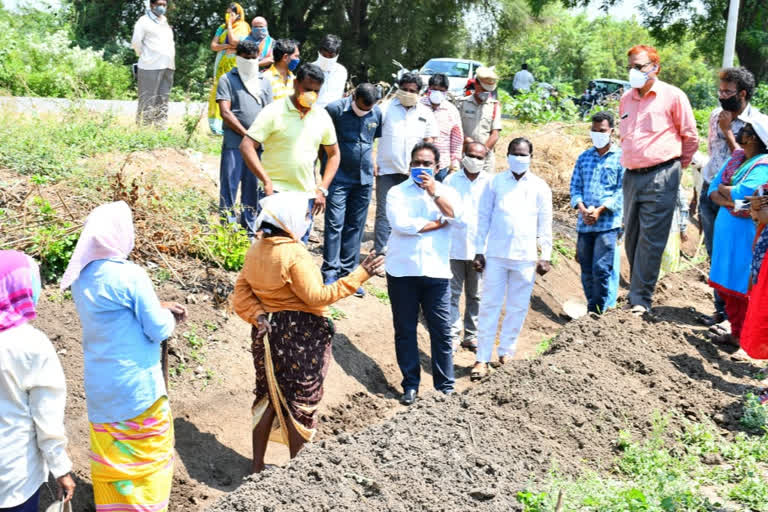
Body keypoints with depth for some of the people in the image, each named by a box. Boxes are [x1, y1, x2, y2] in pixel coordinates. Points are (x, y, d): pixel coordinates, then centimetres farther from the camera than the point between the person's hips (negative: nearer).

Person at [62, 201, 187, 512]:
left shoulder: (82, 276, 3)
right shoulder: (129, 275, -20)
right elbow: (160, 330, -17)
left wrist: (158, 306, 12)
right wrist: (168, 316, 5)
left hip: (99, 385, 7)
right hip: (137, 384, -7)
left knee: (108, 456, 16)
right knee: (150, 456, 10)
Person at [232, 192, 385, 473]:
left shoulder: (256, 249, 3)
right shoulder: (294, 255, -21)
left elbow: (241, 291, 4)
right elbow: (316, 296, -22)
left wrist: (257, 315, -6)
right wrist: (359, 275, -23)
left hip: (268, 333, 7)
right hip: (299, 337, -7)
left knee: (268, 396, 18)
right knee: (300, 402, 6)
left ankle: (257, 465, 27)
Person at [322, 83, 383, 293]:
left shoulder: (377, 113, 3)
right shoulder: (335, 109, -10)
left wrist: (370, 168, 15)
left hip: (364, 179, 4)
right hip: (339, 179, -4)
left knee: (355, 226, 8)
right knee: (335, 224, -6)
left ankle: (348, 272, 16)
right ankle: (330, 273, 2)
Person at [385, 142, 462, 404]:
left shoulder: (446, 191, 11)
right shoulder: (397, 192, 5)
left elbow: (456, 215, -9)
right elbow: (400, 223, -13)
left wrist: (434, 192, -14)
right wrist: (439, 223, -5)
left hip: (436, 272, 1)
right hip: (402, 271, 0)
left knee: (442, 331, 0)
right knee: (405, 331, 6)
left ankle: (445, 386, 11)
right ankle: (410, 384, 16)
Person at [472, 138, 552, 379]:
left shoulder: (540, 187, 7)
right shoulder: (495, 183, 6)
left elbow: (545, 224, 8)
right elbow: (483, 218, 7)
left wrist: (546, 256, 2)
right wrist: (479, 251, 2)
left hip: (525, 257, 1)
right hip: (496, 254, 0)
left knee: (518, 308, 6)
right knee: (489, 305, 0)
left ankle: (507, 352, 21)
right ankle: (482, 358, 3)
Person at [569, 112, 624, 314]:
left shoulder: (620, 157, 1)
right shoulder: (583, 158, 15)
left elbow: (623, 190, -5)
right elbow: (575, 186, 12)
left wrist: (600, 210, -14)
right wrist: (582, 208, -7)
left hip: (608, 223, -5)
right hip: (584, 223, 5)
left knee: (601, 269, -11)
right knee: (587, 272, 8)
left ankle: (598, 312, -3)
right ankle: (592, 309, 18)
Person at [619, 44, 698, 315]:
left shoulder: (673, 96, -3)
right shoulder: (626, 99, 14)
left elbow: (691, 137, 3)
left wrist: (676, 166, 10)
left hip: (660, 177, -6)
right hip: (632, 177, 6)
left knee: (651, 239, -7)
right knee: (632, 238, 9)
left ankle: (640, 300, -3)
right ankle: (637, 291, 20)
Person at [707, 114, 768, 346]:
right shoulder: (736, 158, 9)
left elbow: (739, 194, -24)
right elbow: (713, 189, 5)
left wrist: (722, 189, -5)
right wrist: (728, 202, -14)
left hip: (745, 233, -8)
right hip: (725, 229, 8)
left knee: (741, 287, 0)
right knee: (726, 285, 13)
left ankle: (740, 336, 9)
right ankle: (735, 328, 25)